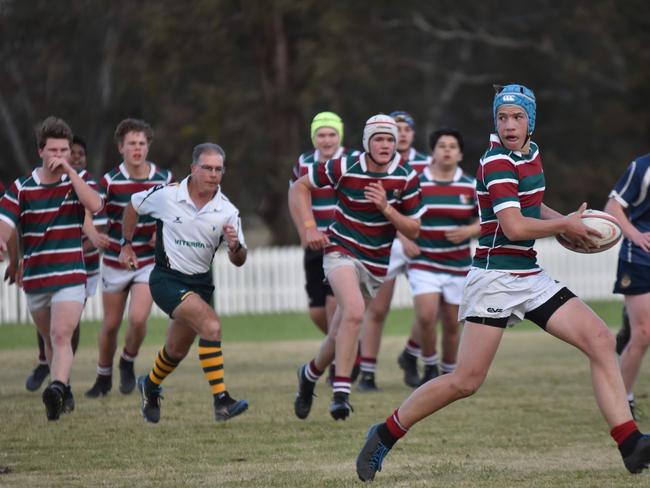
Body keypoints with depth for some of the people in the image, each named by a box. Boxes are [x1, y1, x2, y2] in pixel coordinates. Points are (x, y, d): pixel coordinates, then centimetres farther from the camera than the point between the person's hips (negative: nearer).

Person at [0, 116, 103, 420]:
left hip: (70, 276, -3)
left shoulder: (79, 180, 0)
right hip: (34, 278, 3)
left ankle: (57, 389, -37)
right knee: (50, 340, 17)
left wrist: (69, 171, -21)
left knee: (61, 336, -22)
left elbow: (95, 205, -21)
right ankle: (64, 389, 35)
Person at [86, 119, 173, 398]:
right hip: (115, 262, 0)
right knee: (111, 325, 7)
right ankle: (104, 377, 29)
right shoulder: (110, 181, -10)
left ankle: (128, 363, 12)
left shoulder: (164, 179, -5)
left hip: (149, 262, 0)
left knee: (138, 319, -17)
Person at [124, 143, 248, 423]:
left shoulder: (227, 211, -5)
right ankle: (221, 401, -28)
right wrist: (127, 245, 14)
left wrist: (235, 246, -26)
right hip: (167, 279, -5)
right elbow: (133, 205, 8)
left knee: (177, 350, 18)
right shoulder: (166, 195, -12)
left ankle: (150, 387, 50)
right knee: (211, 325, -27)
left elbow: (238, 261, -3)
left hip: (200, 282, 5)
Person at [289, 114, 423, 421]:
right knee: (354, 312, -30)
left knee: (340, 335, 9)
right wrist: (310, 227, -11)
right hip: (341, 251, -4)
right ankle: (341, 392, -29)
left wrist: (386, 208, -19)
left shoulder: (406, 178, -7)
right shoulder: (344, 168, -13)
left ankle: (310, 374, 39)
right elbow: (299, 188, 0)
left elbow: (413, 231, -3)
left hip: (376, 264, 4)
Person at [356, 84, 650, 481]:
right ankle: (385, 436, 7)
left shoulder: (532, 154, 11)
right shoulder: (497, 163, -14)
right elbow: (515, 227, -23)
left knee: (601, 340, -5)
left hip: (531, 277, 8)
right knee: (466, 382, -10)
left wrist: (567, 222, 12)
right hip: (496, 278, -8)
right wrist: (566, 225, -8)